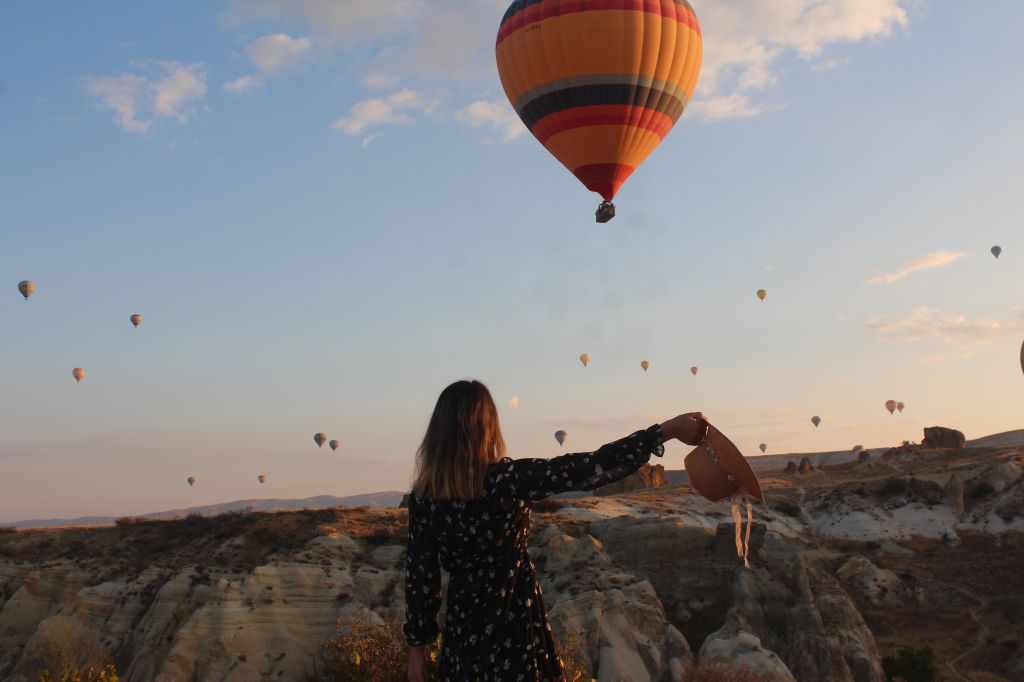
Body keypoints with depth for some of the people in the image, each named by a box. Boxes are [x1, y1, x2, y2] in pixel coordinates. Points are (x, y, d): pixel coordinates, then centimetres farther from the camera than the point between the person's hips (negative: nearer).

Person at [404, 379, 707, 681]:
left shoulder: (422, 498, -7)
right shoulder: (508, 479, -19)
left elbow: (419, 575, -1)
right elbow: (593, 468, -21)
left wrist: (417, 646, 9)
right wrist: (668, 430, -17)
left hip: (462, 629, 4)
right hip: (512, 627, -3)